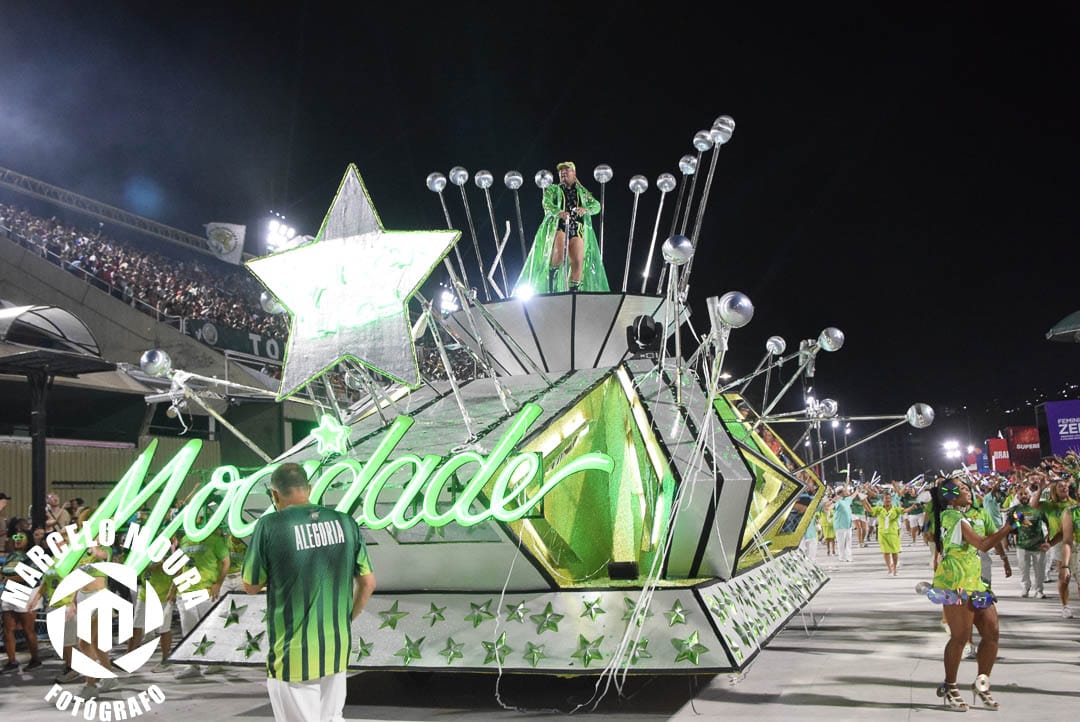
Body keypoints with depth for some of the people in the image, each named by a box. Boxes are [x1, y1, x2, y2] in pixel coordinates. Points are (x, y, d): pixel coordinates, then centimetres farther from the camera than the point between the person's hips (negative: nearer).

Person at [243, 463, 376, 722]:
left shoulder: (270, 525, -12)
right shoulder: (345, 522, -1)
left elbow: (250, 586, -1)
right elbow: (368, 583, 5)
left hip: (293, 656, -4)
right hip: (337, 651, 4)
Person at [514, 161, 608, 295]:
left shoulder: (583, 192, 26)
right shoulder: (552, 189, 20)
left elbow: (596, 205, 12)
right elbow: (547, 204, 0)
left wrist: (585, 210, -11)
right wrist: (559, 212, -22)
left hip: (577, 228, 2)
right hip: (558, 225, -2)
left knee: (578, 261, -13)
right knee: (559, 254, -28)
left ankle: (574, 290, -6)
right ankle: (551, 278, -5)